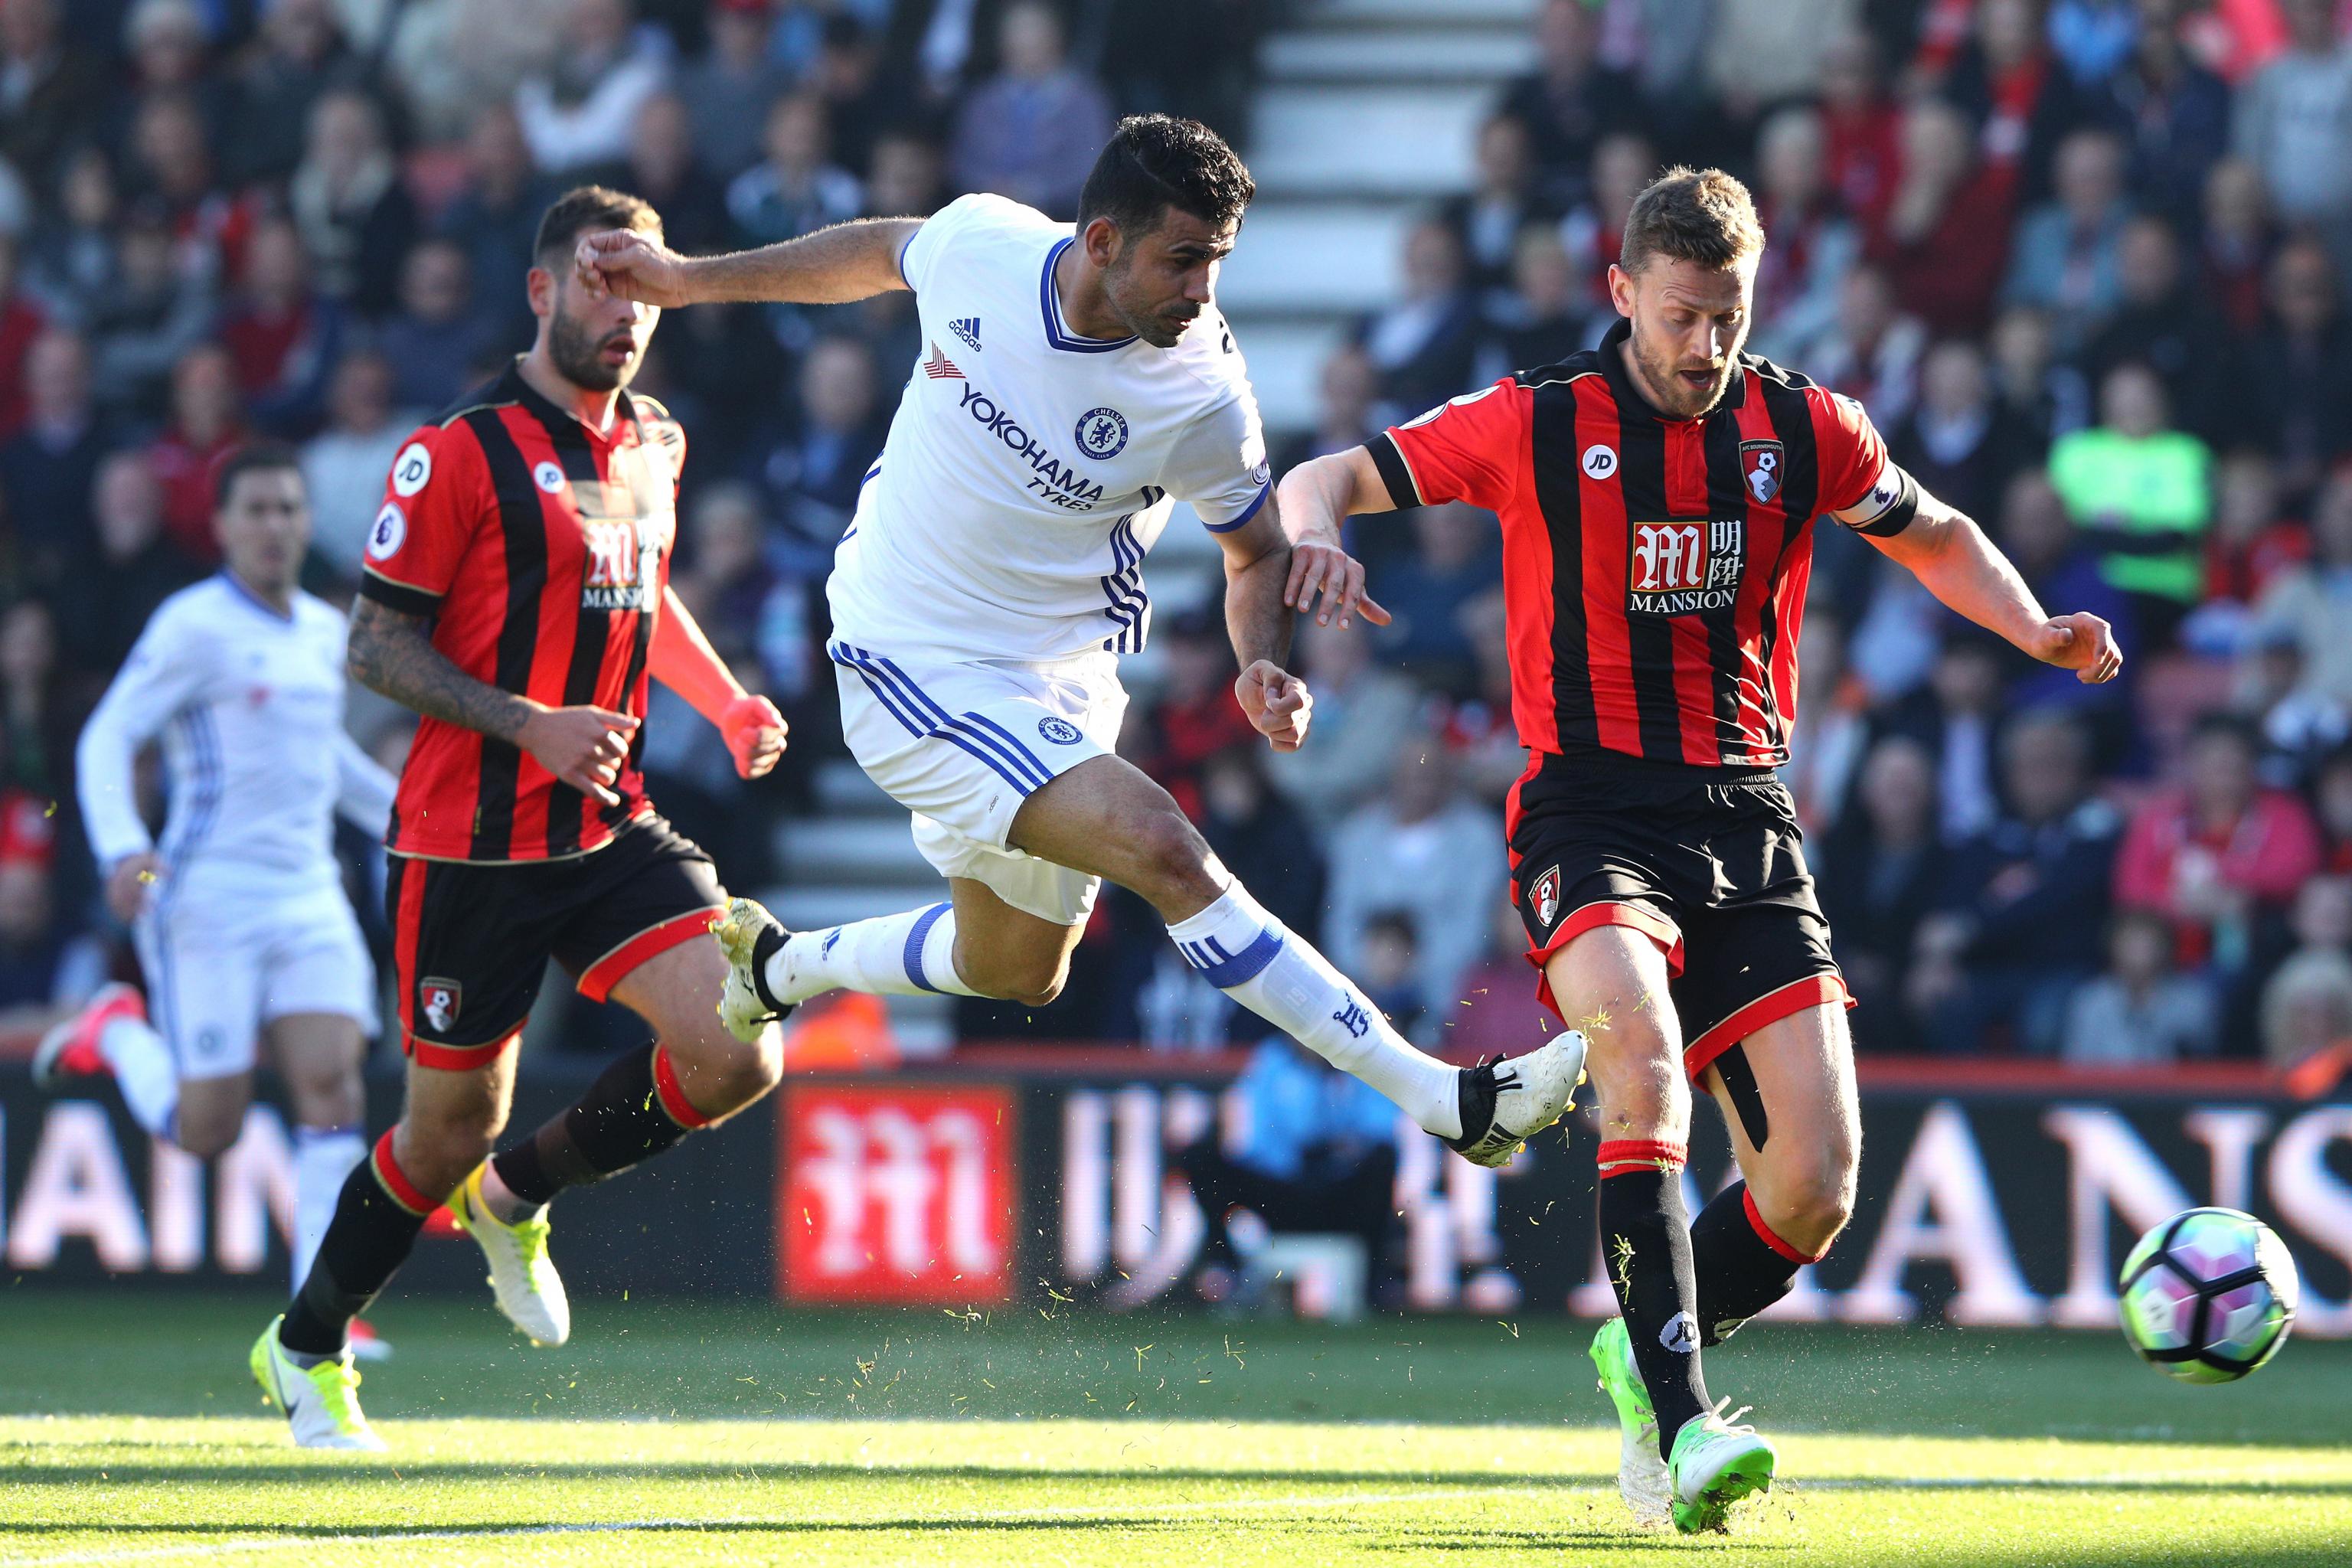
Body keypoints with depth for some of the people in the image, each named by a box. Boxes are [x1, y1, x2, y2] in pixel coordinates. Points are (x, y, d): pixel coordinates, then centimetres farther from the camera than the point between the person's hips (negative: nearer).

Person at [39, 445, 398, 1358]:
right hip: (209, 898, -6)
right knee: (205, 1129, -3)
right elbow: (107, 738, -12)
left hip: (309, 898, 6)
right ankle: (116, 1033, 29)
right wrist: (121, 848, -27)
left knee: (333, 1086, -12)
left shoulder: (326, 631, 13)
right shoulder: (194, 626, -9)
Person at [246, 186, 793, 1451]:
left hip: (610, 828, 6)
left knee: (736, 1057, -13)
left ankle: (517, 1196, 14)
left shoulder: (652, 447, 10)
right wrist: (535, 725, -22)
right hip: (473, 839, -6)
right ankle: (305, 1351, 27)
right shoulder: (459, 456, -12)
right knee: (455, 1121, 2)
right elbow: (377, 645, -12)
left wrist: (727, 705, 13)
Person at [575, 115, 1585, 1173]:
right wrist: (685, 279, 17)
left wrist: (1262, 668, -19)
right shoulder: (978, 243, -16)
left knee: (1019, 973, 17)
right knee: (1163, 849, -22)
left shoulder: (1204, 396, -17)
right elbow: (880, 254, 8)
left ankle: (778, 965, 45)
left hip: (1058, 681, 3)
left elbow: (1260, 551, 1)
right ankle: (1441, 1099, -23)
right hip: (916, 671, -3)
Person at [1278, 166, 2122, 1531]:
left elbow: (1936, 537, 23)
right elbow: (1326, 480, 5)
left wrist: (2038, 630, 5)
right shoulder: (1537, 427, 0)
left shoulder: (1804, 430, 6)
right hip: (1593, 812, -3)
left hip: (1748, 819, 3)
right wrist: (1312, 527, -19)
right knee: (1643, 1045, -34)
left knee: (1818, 1183, -8)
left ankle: (1648, 1351, 22)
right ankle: (1681, 1426, -35)